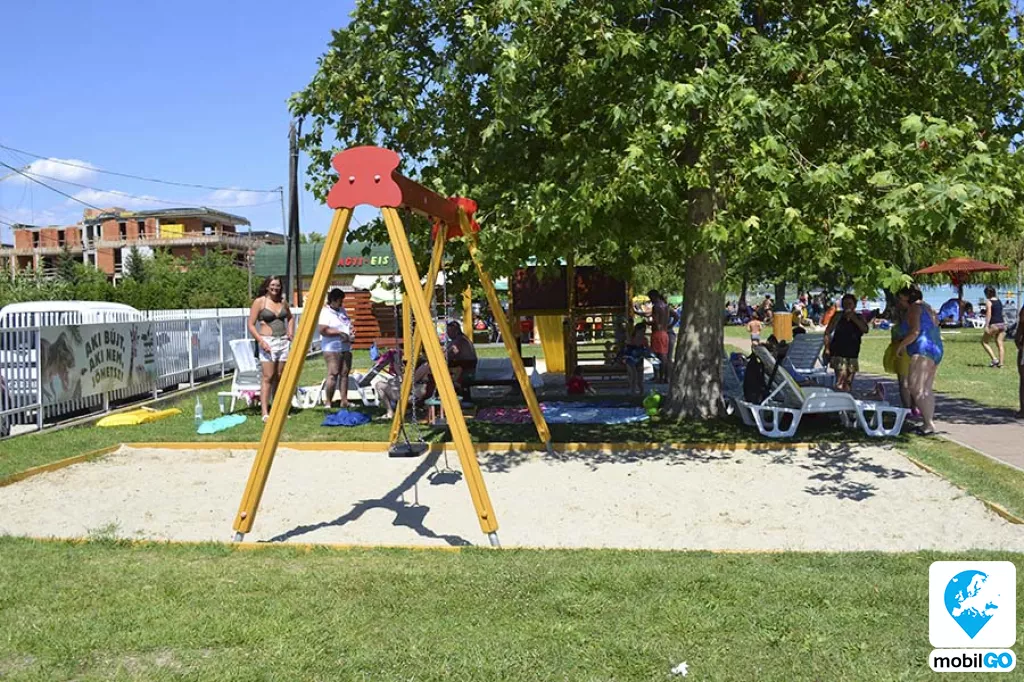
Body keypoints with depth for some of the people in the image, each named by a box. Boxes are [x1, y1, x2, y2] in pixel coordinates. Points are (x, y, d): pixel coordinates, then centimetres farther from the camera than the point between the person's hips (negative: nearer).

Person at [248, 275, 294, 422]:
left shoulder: (283, 302, 11)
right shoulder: (259, 302, -4)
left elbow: (290, 318, 29)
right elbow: (251, 325, -5)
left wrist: (290, 331, 12)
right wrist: (261, 341, -15)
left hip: (283, 341, 5)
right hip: (268, 342, -5)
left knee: (279, 376, 7)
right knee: (268, 377, -10)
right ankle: (265, 413, -11)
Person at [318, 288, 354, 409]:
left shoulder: (342, 311, 16)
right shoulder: (325, 312, -9)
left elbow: (348, 324, 28)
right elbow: (323, 330, -19)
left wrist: (351, 330, 6)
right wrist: (339, 332, -21)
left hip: (346, 347, 8)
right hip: (332, 348, -8)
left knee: (344, 373, 5)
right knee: (333, 374, -11)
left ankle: (344, 401, 7)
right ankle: (328, 402, -4)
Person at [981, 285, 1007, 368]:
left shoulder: (989, 302, -8)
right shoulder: (999, 301, 14)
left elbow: (988, 314, -15)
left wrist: (986, 326, -17)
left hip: (994, 325, -7)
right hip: (1002, 324, 7)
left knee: (984, 341, 8)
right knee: (1000, 344, 5)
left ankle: (994, 359, -2)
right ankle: (1000, 364, 1)